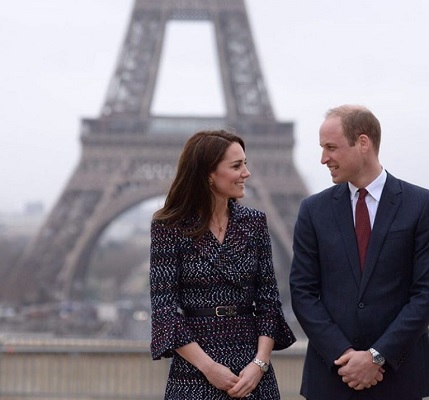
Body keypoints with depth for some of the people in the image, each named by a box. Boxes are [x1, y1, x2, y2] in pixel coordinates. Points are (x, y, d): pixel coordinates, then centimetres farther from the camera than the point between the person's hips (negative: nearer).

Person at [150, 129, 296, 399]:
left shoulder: (254, 222, 5)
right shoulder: (169, 227, -4)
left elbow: (268, 300, 3)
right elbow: (164, 308, -7)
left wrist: (260, 363, -9)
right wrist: (208, 367, -14)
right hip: (194, 374, -3)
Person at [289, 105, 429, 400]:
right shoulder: (314, 210, 4)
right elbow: (303, 291, 1)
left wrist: (378, 356, -12)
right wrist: (343, 354, -10)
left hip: (399, 373, -1)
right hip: (331, 373, 2)